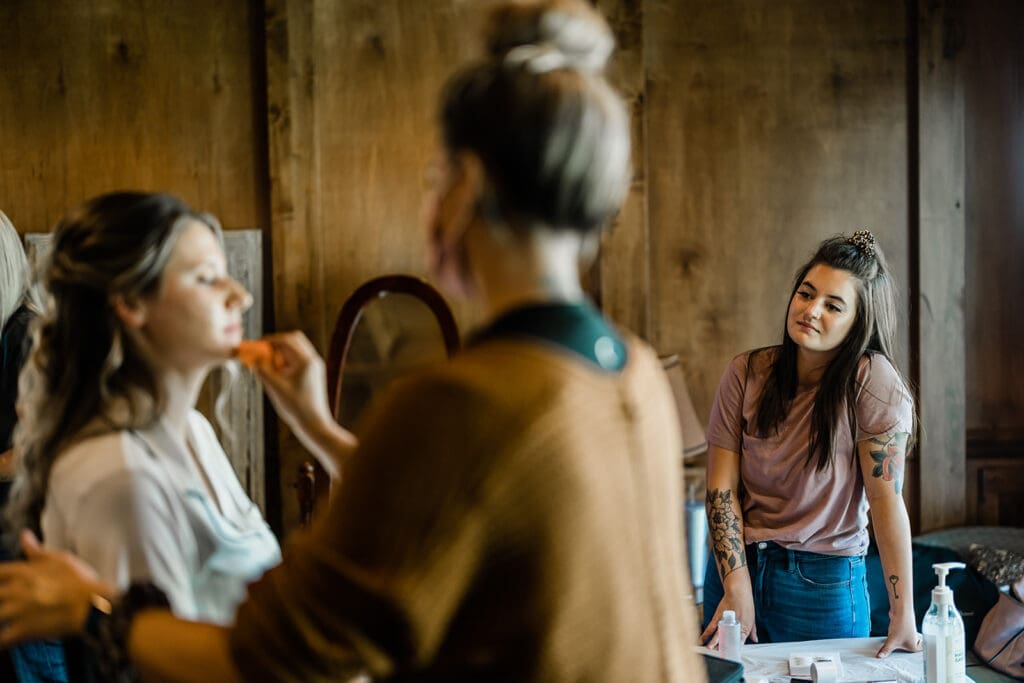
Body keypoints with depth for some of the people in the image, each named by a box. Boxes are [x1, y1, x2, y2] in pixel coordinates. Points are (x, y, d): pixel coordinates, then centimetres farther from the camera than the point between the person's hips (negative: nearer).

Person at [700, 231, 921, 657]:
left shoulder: (873, 382, -14)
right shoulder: (747, 373, -4)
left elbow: (887, 500, -18)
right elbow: (721, 485, -6)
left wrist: (903, 616, -19)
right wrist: (737, 589, -13)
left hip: (825, 584, -3)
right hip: (737, 565, 3)